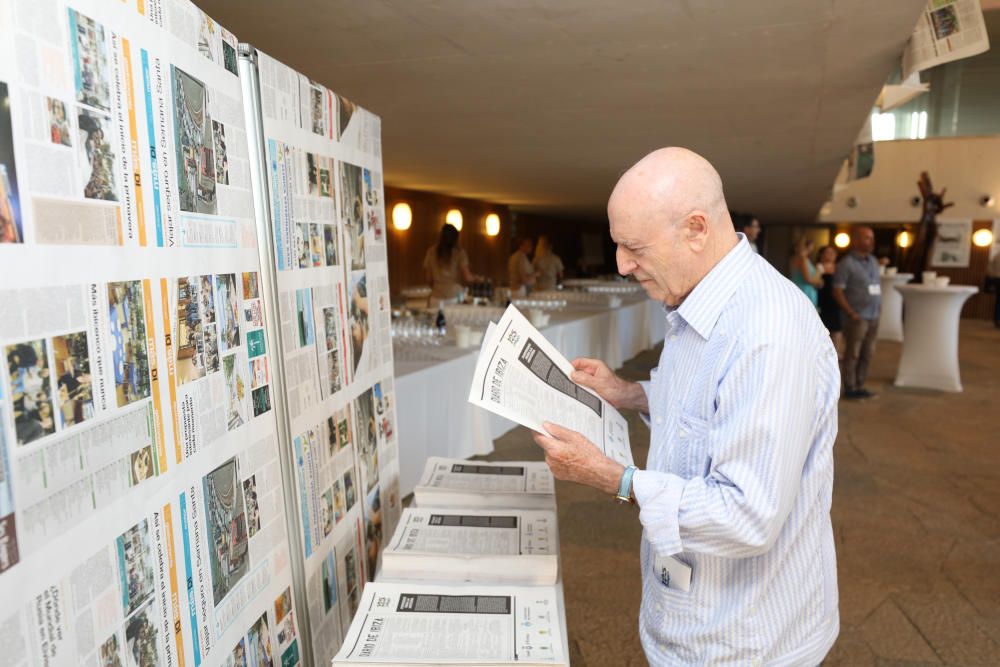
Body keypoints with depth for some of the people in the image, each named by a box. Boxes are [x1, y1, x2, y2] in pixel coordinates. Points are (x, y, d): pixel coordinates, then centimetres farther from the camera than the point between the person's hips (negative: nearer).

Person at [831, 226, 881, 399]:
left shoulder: (873, 261, 14)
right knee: (852, 354, -1)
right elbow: (837, 291, -12)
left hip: (873, 316, 7)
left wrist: (879, 306, 10)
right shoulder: (846, 264, -8)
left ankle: (859, 386, 19)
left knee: (867, 354, 10)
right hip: (857, 318, -7)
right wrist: (852, 313, -15)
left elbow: (877, 286, 22)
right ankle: (850, 388, 8)